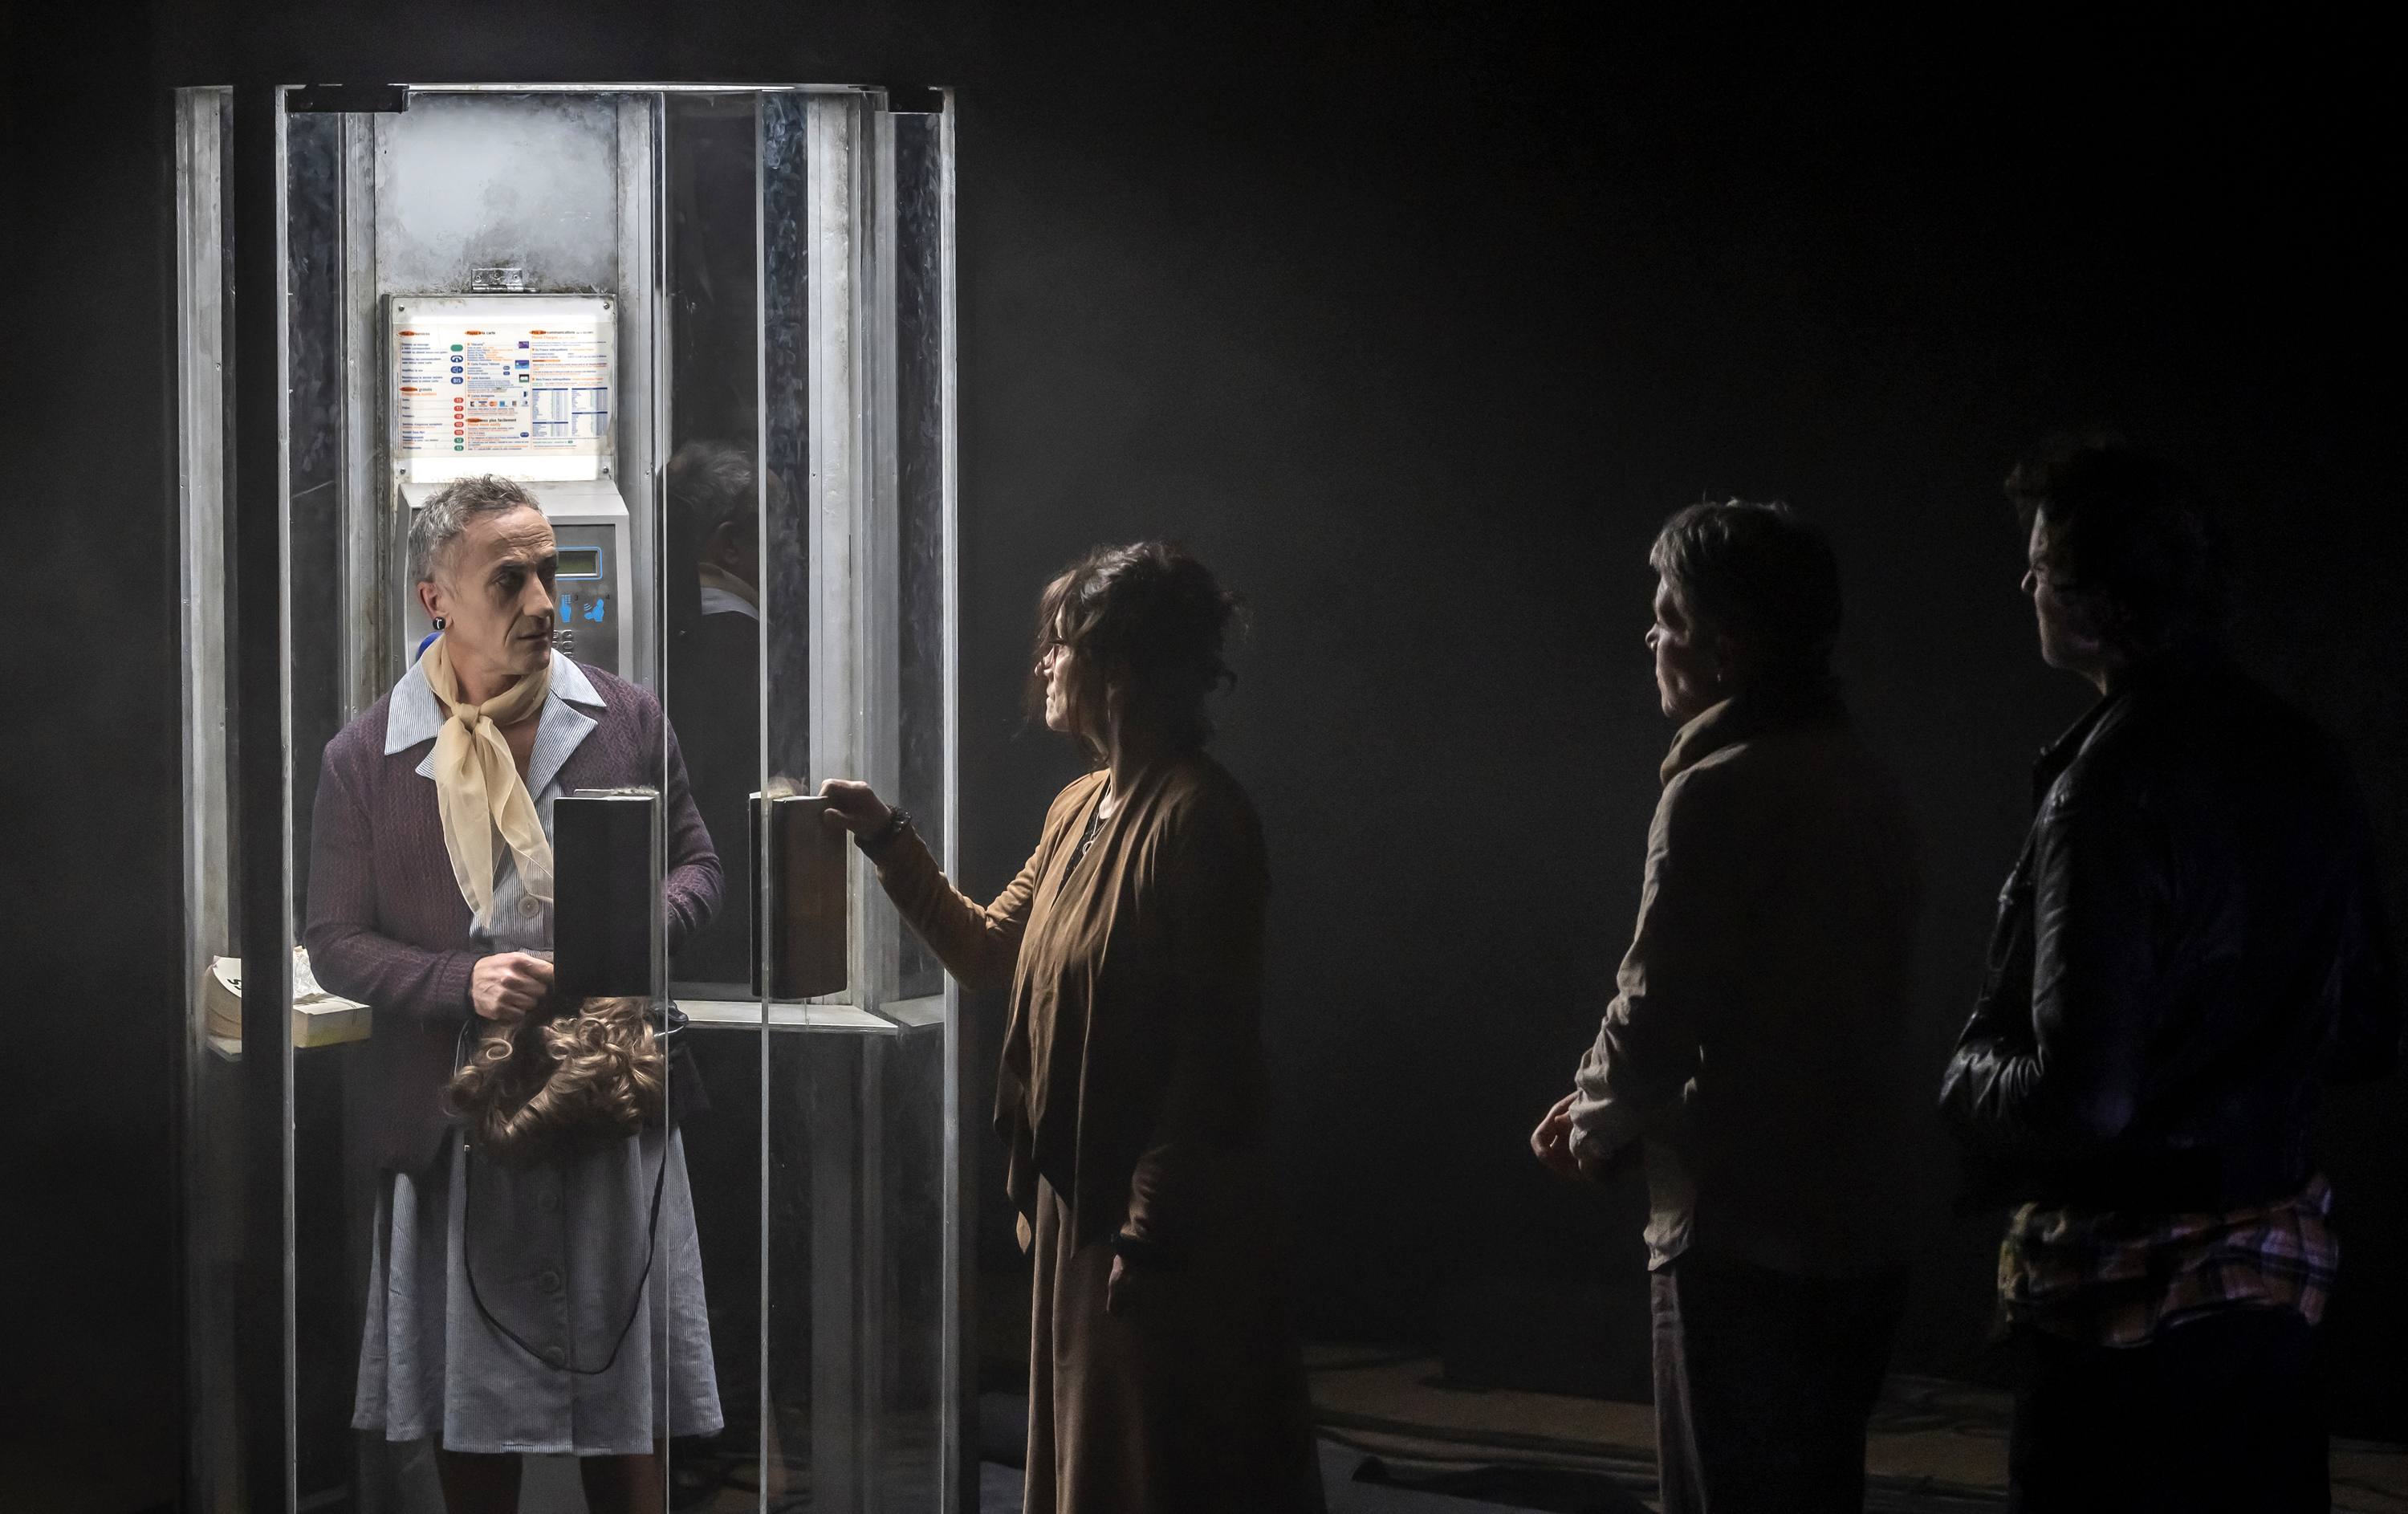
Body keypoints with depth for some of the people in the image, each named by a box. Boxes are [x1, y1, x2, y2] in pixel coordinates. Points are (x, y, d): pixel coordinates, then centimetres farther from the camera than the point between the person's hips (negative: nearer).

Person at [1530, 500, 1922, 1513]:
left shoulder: (1719, 794, -15)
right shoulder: (1862, 785, 10)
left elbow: (1655, 1013, -17)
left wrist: (1597, 1127, 3)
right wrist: (1619, 1106, 11)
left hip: (1742, 1240, -8)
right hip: (1856, 1235, 8)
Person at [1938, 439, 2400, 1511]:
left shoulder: (2112, 788, -20)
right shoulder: (2302, 760, 6)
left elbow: (2081, 1099, -23)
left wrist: (1970, 1080, -4)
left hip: (2132, 1288, -8)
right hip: (2277, 1263, 8)